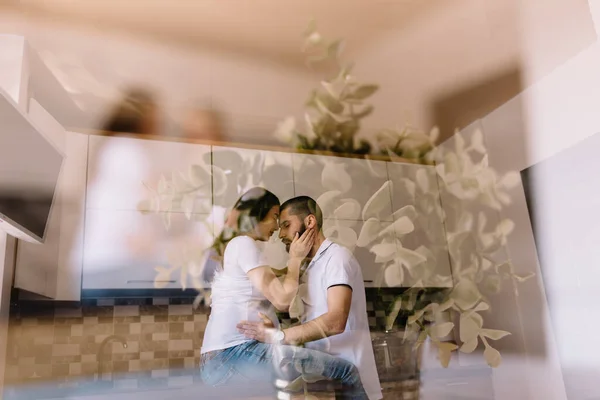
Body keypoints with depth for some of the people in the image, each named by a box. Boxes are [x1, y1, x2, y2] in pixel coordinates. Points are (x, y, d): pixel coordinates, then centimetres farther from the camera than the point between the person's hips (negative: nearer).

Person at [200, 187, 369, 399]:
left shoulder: (231, 248, 22)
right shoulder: (243, 243, -7)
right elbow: (282, 299, -11)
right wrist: (296, 257, 3)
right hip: (233, 356, -10)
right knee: (347, 372, -14)